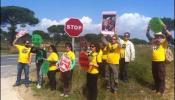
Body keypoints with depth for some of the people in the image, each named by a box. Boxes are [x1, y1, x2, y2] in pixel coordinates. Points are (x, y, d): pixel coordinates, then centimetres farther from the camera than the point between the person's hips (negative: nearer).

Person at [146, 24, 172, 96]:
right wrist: (148, 28, 4)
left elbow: (170, 37, -23)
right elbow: (147, 35, 16)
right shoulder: (153, 40, 9)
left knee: (161, 76, 3)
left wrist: (165, 29, -30)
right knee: (155, 75, 18)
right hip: (154, 61, 6)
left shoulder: (164, 41, -6)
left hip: (161, 61, -6)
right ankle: (156, 87, 35)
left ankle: (161, 90, 14)